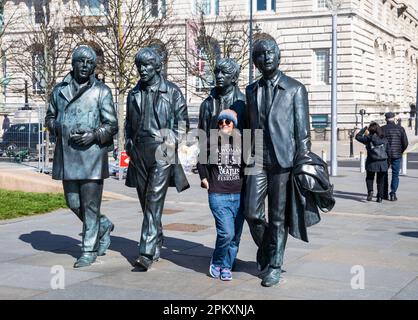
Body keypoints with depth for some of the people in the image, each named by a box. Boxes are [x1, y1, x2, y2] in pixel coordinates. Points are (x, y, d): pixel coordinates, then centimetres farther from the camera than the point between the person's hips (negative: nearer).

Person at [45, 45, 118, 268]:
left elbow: (111, 125, 0)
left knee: (90, 204, -2)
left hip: (91, 153, -4)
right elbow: (50, 117, 21)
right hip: (67, 154, 5)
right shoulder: (59, 90, 12)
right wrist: (60, 130, 1)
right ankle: (104, 226, 34)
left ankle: (89, 250, 8)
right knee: (73, 202, 11)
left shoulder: (101, 91, 0)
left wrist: (93, 135, -16)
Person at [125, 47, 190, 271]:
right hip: (139, 152, 5)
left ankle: (147, 252, -18)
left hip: (161, 152, -5)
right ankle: (157, 246, 23)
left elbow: (182, 121, 3)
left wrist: (171, 143, -8)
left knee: (154, 201, -14)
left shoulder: (171, 91, 2)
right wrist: (128, 144, 11)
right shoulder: (134, 94, 15)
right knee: (146, 202, 9)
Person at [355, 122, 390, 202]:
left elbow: (357, 136, 6)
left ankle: (370, 191, -7)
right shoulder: (385, 140, 2)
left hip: (372, 163, -2)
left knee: (369, 178, 16)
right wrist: (388, 164, 15)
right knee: (380, 181, 13)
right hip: (383, 163, 2)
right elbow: (388, 153, 5)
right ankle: (380, 197, 10)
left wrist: (364, 129, 16)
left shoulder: (368, 139, -6)